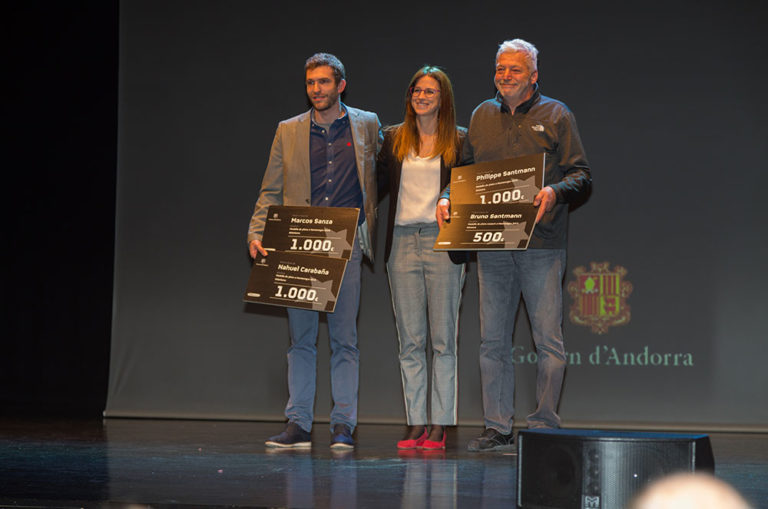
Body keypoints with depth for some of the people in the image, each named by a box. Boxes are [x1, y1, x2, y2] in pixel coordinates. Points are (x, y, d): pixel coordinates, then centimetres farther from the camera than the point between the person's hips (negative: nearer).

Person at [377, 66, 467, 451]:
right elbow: (378, 186, 14)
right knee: (410, 340, 3)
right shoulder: (393, 139, 12)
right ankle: (416, 424, 7)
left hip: (442, 243, -3)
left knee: (443, 340, -1)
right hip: (402, 242, 3)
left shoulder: (460, 141, 4)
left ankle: (439, 425, 2)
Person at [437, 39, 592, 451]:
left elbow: (581, 176, 1)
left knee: (548, 339, -4)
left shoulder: (555, 115, 4)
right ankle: (497, 428, 13)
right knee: (493, 340, 6)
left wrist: (555, 192, -19)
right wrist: (447, 197, 3)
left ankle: (544, 427, 4)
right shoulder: (482, 116, 15)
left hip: (541, 245, -4)